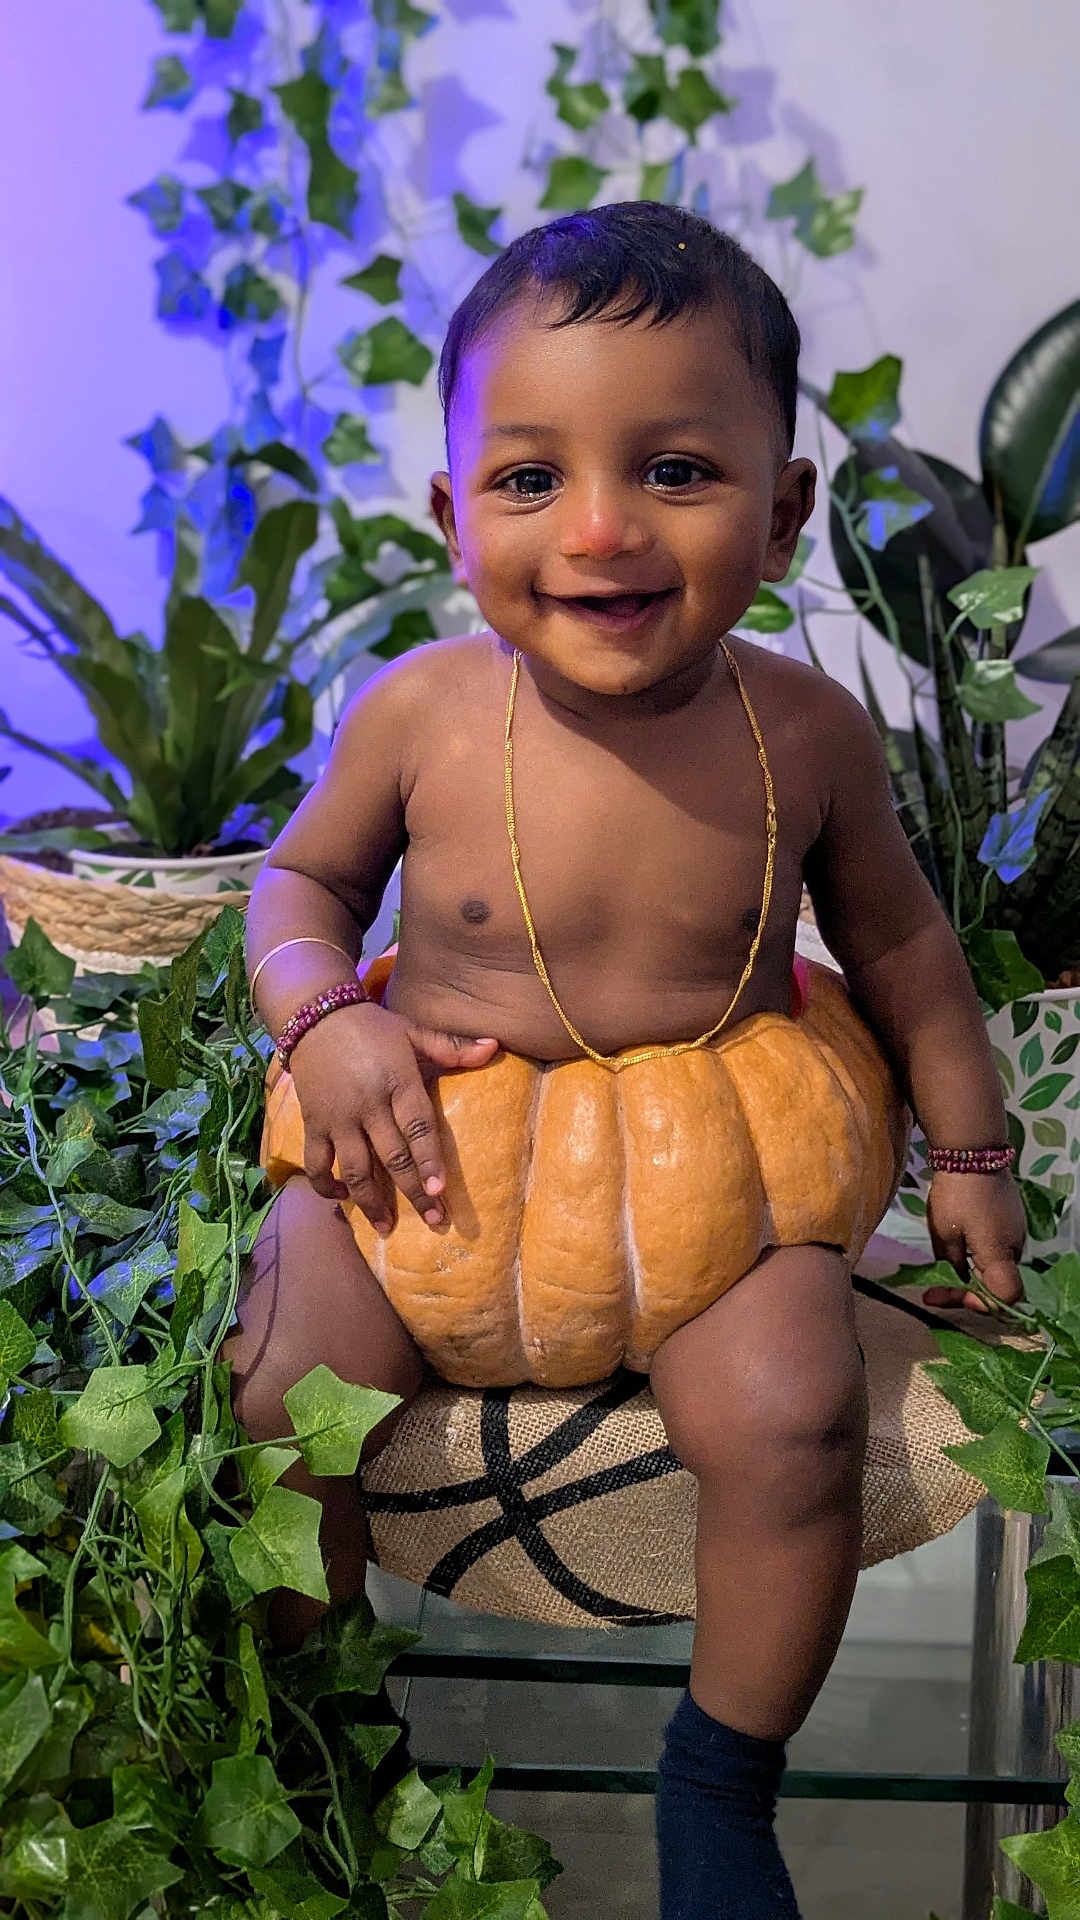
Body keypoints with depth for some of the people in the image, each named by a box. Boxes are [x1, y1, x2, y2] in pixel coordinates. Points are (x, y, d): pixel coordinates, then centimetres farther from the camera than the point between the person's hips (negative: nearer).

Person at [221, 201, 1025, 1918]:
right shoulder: (417, 712, -13)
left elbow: (893, 935, 8)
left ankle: (723, 1780, 8)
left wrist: (969, 1148, 11)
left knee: (792, 1413, -22)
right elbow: (305, 878, 6)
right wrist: (326, 1016, -15)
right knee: (271, 1390, -16)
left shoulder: (806, 730, -10)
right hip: (440, 1146, 1)